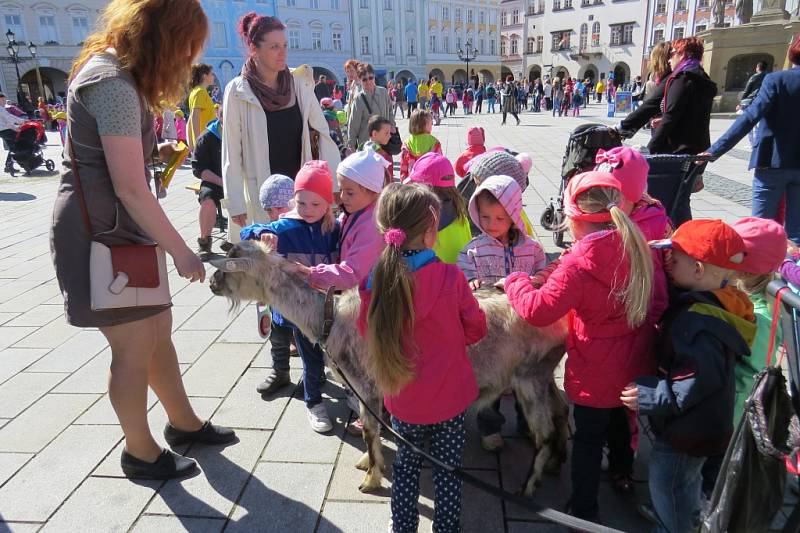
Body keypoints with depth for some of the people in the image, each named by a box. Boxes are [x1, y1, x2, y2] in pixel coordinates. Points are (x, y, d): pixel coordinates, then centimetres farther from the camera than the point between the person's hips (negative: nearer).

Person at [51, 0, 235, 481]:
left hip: (119, 229, 10)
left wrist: (152, 150, 8)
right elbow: (131, 189, -23)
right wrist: (181, 251, -17)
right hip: (100, 234, -10)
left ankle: (184, 423, 34)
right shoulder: (113, 84, -20)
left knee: (159, 328, 17)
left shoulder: (113, 70, 12)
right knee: (135, 347, 2)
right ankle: (140, 453, 23)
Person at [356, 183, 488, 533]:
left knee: (406, 465, 23)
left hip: (403, 399, 2)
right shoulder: (450, 277, -21)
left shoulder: (377, 281, -15)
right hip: (449, 395, -2)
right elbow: (476, 328, -6)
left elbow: (366, 330, 2)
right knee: (448, 469, 17)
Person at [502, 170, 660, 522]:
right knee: (620, 420, 31)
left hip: (595, 374, -7)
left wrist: (515, 282, -10)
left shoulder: (579, 263, -28)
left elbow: (538, 310, -29)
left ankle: (583, 509, 28)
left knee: (588, 438, 12)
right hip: (634, 364, 7)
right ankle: (622, 471, 56)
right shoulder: (638, 247, -6)